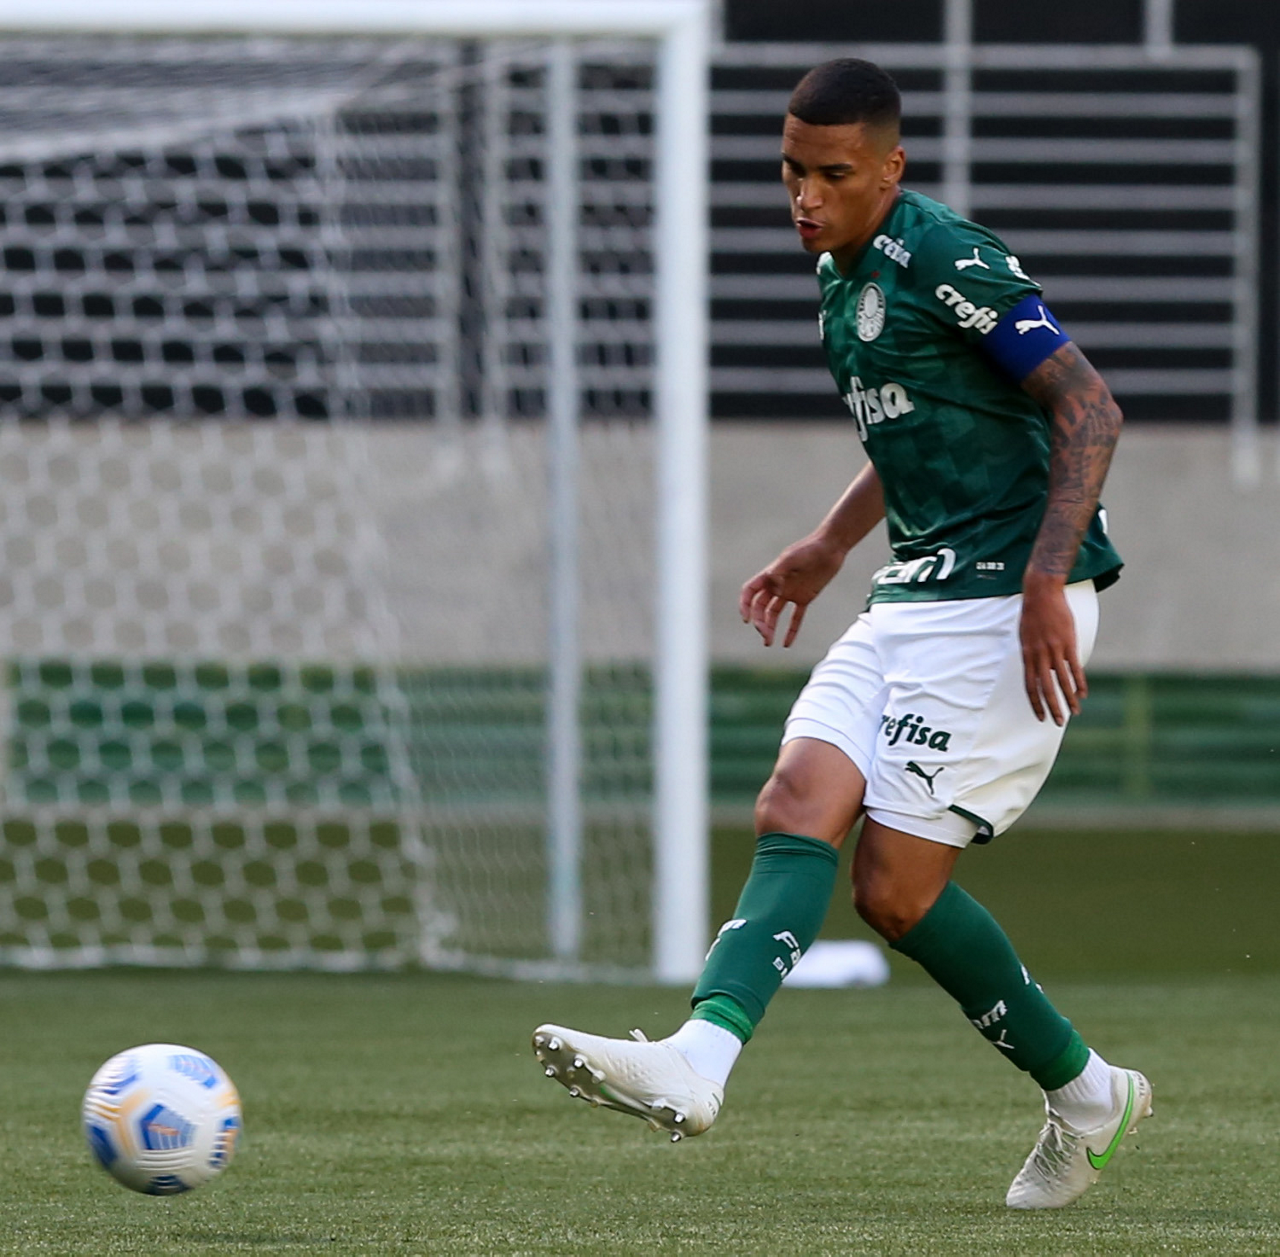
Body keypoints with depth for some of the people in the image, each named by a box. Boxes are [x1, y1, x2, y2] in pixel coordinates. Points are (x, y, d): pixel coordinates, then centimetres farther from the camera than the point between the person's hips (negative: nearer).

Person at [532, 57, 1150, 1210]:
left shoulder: (949, 260, -13)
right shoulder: (842, 275, 16)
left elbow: (1088, 409, -17)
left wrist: (1046, 585, -24)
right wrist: (828, 547, 31)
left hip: (1006, 605, -8)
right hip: (913, 599, 8)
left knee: (896, 887, -13)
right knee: (797, 810, -11)